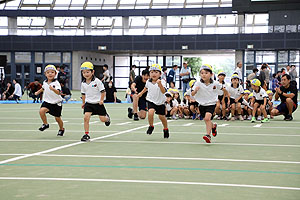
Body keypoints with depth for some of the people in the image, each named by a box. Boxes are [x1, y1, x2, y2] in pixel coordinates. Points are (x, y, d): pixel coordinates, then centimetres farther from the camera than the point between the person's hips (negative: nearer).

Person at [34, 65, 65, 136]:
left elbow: (58, 92, -34)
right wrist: (38, 92, 31)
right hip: (47, 101, 4)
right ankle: (45, 124, -3)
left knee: (57, 118, 7)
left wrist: (53, 89, -50)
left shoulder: (56, 83, -18)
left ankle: (61, 129, 35)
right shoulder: (45, 82, 0)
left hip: (56, 103, -4)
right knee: (41, 111, -24)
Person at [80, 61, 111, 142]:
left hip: (98, 103, -3)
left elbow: (103, 91, -8)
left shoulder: (97, 81, -13)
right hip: (88, 103, 3)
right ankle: (86, 134, -7)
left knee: (102, 119, 3)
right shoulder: (83, 83, 1)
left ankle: (107, 117, 42)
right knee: (86, 117, -16)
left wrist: (101, 100, -15)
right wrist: (83, 103, 19)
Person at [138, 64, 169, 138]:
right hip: (151, 101, 2)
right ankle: (151, 126, 0)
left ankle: (166, 129, 34)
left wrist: (160, 84, -48)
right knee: (150, 112, -25)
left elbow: (163, 91, -35)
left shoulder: (161, 82, -19)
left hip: (160, 102, -2)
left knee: (162, 116, 6)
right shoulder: (148, 82, -5)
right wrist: (141, 93, 27)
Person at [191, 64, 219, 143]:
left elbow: (222, 88, 11)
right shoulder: (198, 83, -12)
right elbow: (192, 94, -16)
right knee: (207, 121, 14)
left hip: (211, 104, -2)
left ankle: (208, 135, -23)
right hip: (202, 104, 3)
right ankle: (213, 126, 48)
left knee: (207, 118, -25)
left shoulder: (215, 83, -10)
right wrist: (195, 90, -37)